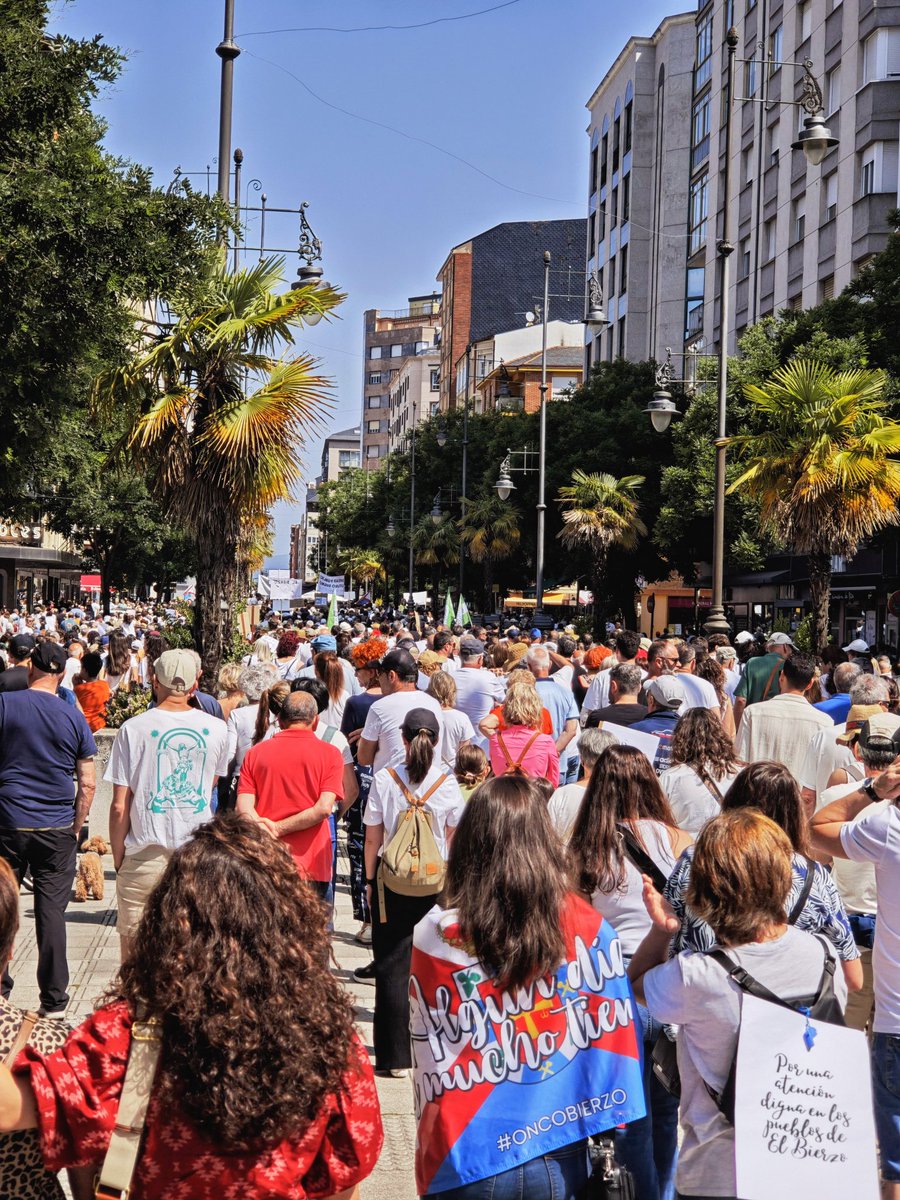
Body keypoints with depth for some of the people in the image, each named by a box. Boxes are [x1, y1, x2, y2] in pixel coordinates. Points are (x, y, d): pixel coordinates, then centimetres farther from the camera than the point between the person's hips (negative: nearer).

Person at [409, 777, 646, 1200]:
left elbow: (428, 1065, -7)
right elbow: (616, 1035, -4)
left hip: (464, 1164, -1)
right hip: (563, 1162, 1)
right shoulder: (589, 927, -11)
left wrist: (436, 1151, 8)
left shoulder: (435, 936, -16)